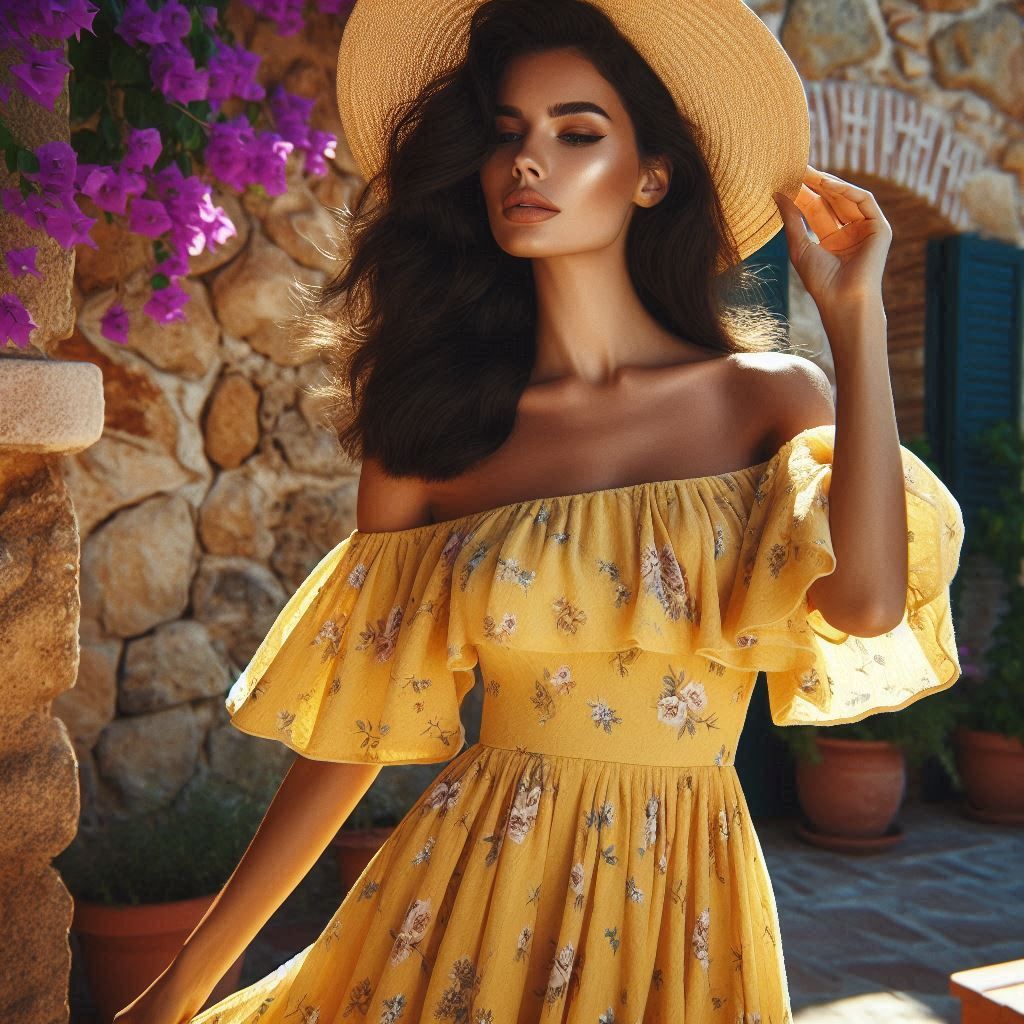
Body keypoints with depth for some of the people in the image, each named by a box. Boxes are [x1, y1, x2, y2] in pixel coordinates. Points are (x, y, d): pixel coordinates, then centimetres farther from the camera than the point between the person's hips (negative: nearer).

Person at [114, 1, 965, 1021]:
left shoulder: (768, 398, -3)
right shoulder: (433, 430, -3)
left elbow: (867, 602, -21)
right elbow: (350, 737, -2)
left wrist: (855, 314, -12)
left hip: (685, 911, 0)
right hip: (467, 899, 1)